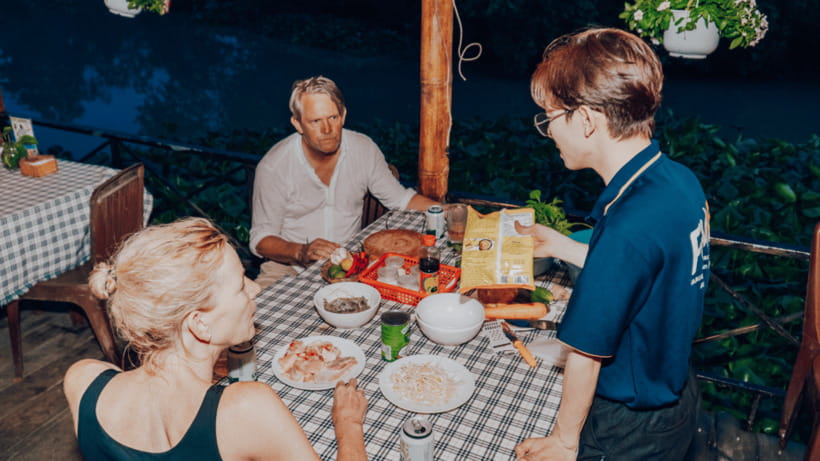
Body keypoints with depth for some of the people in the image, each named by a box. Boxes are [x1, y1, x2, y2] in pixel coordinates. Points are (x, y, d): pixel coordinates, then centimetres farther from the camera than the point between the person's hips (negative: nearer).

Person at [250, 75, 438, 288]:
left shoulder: (364, 149, -4)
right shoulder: (273, 167, -14)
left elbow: (400, 198, 9)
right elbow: (261, 239, -9)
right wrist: (302, 252, -28)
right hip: (289, 267, -3)